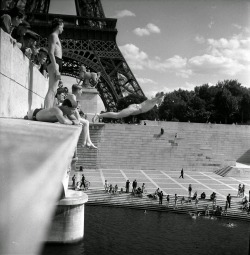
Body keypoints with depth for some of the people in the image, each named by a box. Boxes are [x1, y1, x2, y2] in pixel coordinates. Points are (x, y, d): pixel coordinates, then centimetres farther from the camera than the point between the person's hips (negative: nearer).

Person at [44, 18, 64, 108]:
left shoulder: (55, 36, 26)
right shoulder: (53, 35, -4)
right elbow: (51, 53, -15)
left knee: (53, 91, 5)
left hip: (56, 64, 10)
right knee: (52, 90, -18)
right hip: (54, 64, -10)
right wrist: (56, 70, -22)